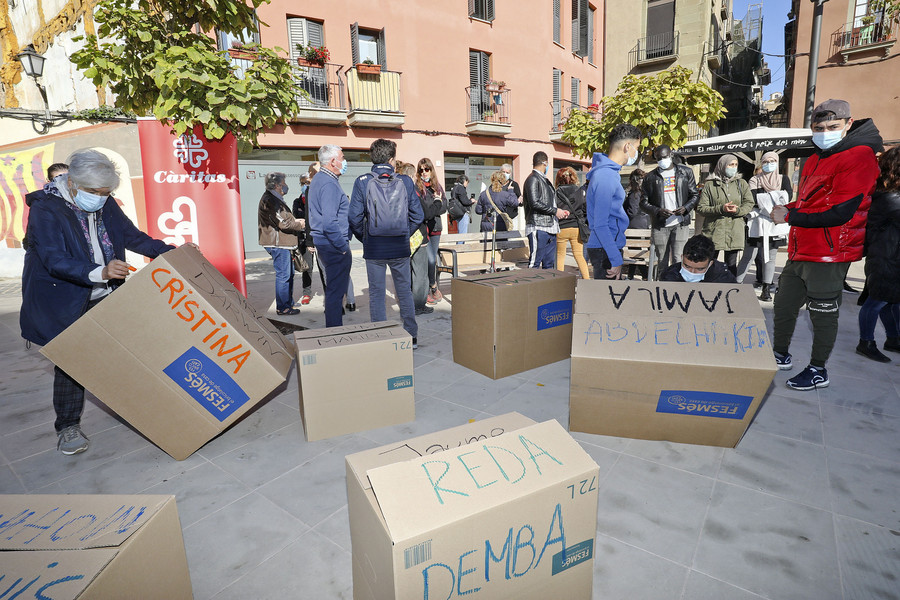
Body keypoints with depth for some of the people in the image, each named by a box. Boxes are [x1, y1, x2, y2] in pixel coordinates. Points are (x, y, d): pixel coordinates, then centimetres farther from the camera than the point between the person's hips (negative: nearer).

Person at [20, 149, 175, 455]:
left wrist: (170, 252, -2)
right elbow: (54, 260, -28)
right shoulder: (45, 209, -17)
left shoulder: (105, 205, 0)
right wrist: (99, 273, -45)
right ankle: (68, 426, 16)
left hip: (106, 296, 5)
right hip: (64, 301, -5)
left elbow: (132, 236, 10)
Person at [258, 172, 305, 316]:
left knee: (289, 273, 18)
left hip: (282, 243, 11)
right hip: (277, 243, -11)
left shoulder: (275, 199, 19)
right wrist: (300, 225, -6)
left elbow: (285, 218, 26)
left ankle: (289, 303, 30)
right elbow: (283, 222, -19)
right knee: (283, 274, -6)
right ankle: (283, 307, 1)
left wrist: (296, 221, 10)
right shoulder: (269, 200, -15)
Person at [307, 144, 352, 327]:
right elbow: (329, 223, -26)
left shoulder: (318, 180, 16)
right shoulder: (329, 184, -17)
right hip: (334, 246, -11)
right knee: (336, 291, -3)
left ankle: (333, 329, 29)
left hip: (322, 243, 11)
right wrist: (343, 247, -17)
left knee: (334, 289, 19)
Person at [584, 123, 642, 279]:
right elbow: (600, 225, -21)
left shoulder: (610, 172, 15)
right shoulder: (606, 177, -17)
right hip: (604, 250, -10)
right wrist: (616, 259, -21)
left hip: (611, 247, 10)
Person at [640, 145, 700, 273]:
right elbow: (644, 202, 5)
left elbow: (695, 195, 12)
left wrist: (686, 208, -9)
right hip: (659, 225, 1)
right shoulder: (650, 177, 6)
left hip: (680, 224, 0)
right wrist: (658, 211, -14)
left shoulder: (686, 172, 9)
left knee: (678, 261, -8)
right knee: (662, 262, 6)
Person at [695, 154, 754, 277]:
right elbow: (700, 208, -3)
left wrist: (738, 210, -12)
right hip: (714, 230, -2)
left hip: (734, 231, 3)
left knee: (731, 264, 6)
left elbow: (749, 203, 9)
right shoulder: (710, 185, 3)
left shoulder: (741, 184, 13)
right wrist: (721, 209, -17)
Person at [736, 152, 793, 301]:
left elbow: (788, 195, -6)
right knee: (749, 256, -7)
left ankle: (766, 289, 10)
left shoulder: (783, 179, 13)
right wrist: (775, 197, -10)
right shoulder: (755, 180, 7)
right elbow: (753, 198, -9)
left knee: (770, 258, 5)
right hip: (757, 223, -2)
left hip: (775, 224, 2)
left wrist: (763, 199, -13)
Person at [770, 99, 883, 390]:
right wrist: (787, 209, 4)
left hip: (828, 255, -8)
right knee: (783, 305, 15)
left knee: (823, 314, 3)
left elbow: (840, 213, -20)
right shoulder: (814, 160, 15)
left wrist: (789, 217, -16)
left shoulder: (859, 157, -12)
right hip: (800, 252, 9)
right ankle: (780, 355, 33)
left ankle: (818, 370, 17)